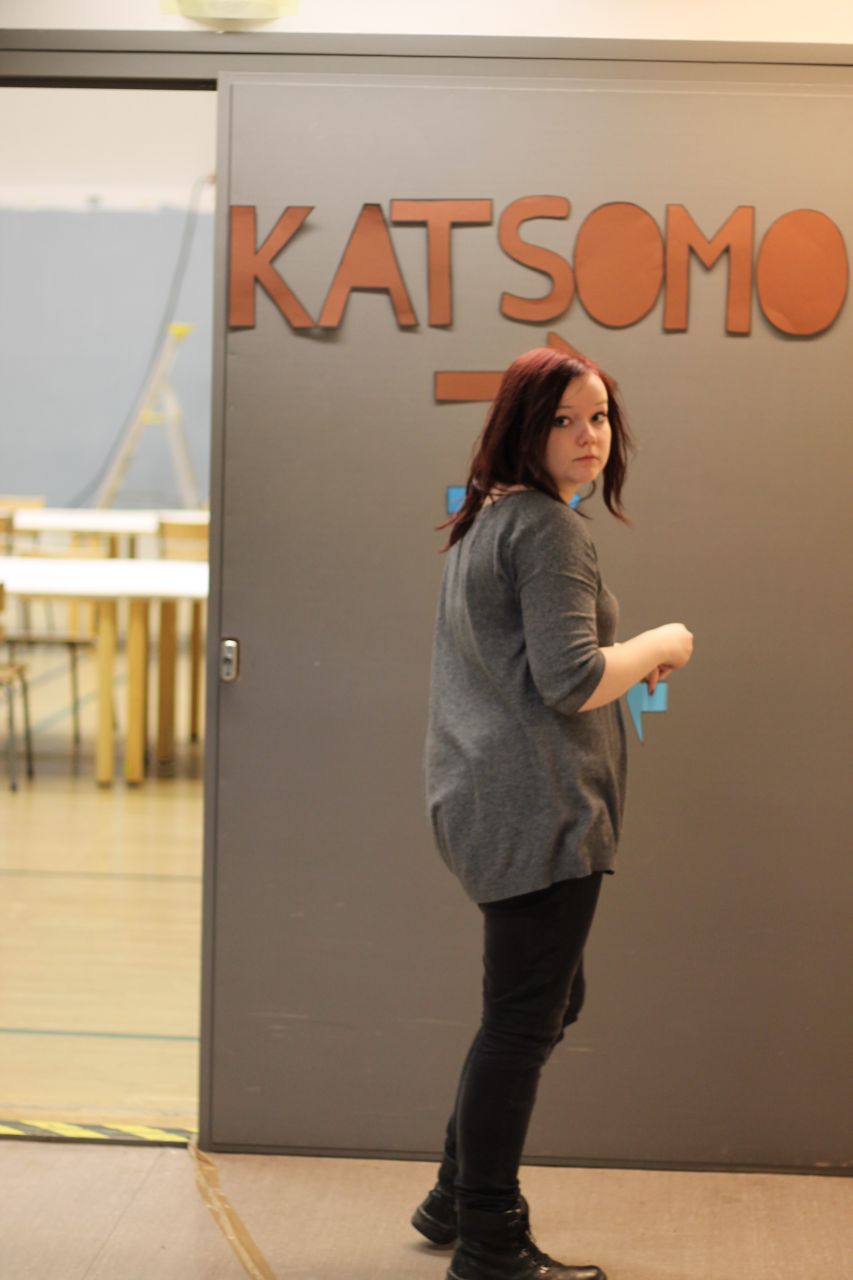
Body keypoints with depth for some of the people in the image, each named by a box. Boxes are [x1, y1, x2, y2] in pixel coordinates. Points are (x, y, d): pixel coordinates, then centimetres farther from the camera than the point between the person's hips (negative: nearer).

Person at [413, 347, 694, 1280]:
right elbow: (572, 680, -22)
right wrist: (659, 646, -6)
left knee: (541, 1004, 21)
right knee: (523, 1018, -3)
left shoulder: (484, 524, 17)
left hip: (482, 801, 10)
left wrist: (628, 660, 23)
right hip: (539, 803, -10)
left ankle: (456, 1197, 30)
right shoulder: (549, 530, -14)